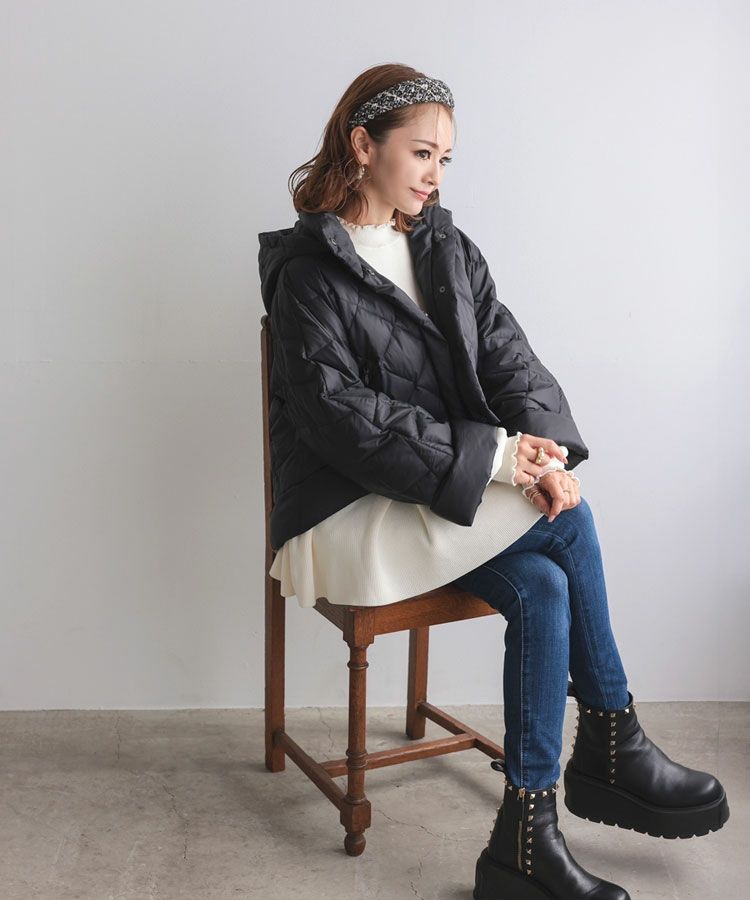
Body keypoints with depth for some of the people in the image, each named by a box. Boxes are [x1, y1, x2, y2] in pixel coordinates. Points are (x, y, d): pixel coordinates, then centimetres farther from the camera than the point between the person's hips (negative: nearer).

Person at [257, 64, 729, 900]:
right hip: (351, 511, -6)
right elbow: (340, 417, -18)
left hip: (451, 494, 6)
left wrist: (543, 444, -20)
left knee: (541, 587, -20)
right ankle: (612, 745, -7)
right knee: (566, 517, -22)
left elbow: (511, 358, 2)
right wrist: (493, 455, -23)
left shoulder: (448, 250, 12)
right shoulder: (309, 269, -8)